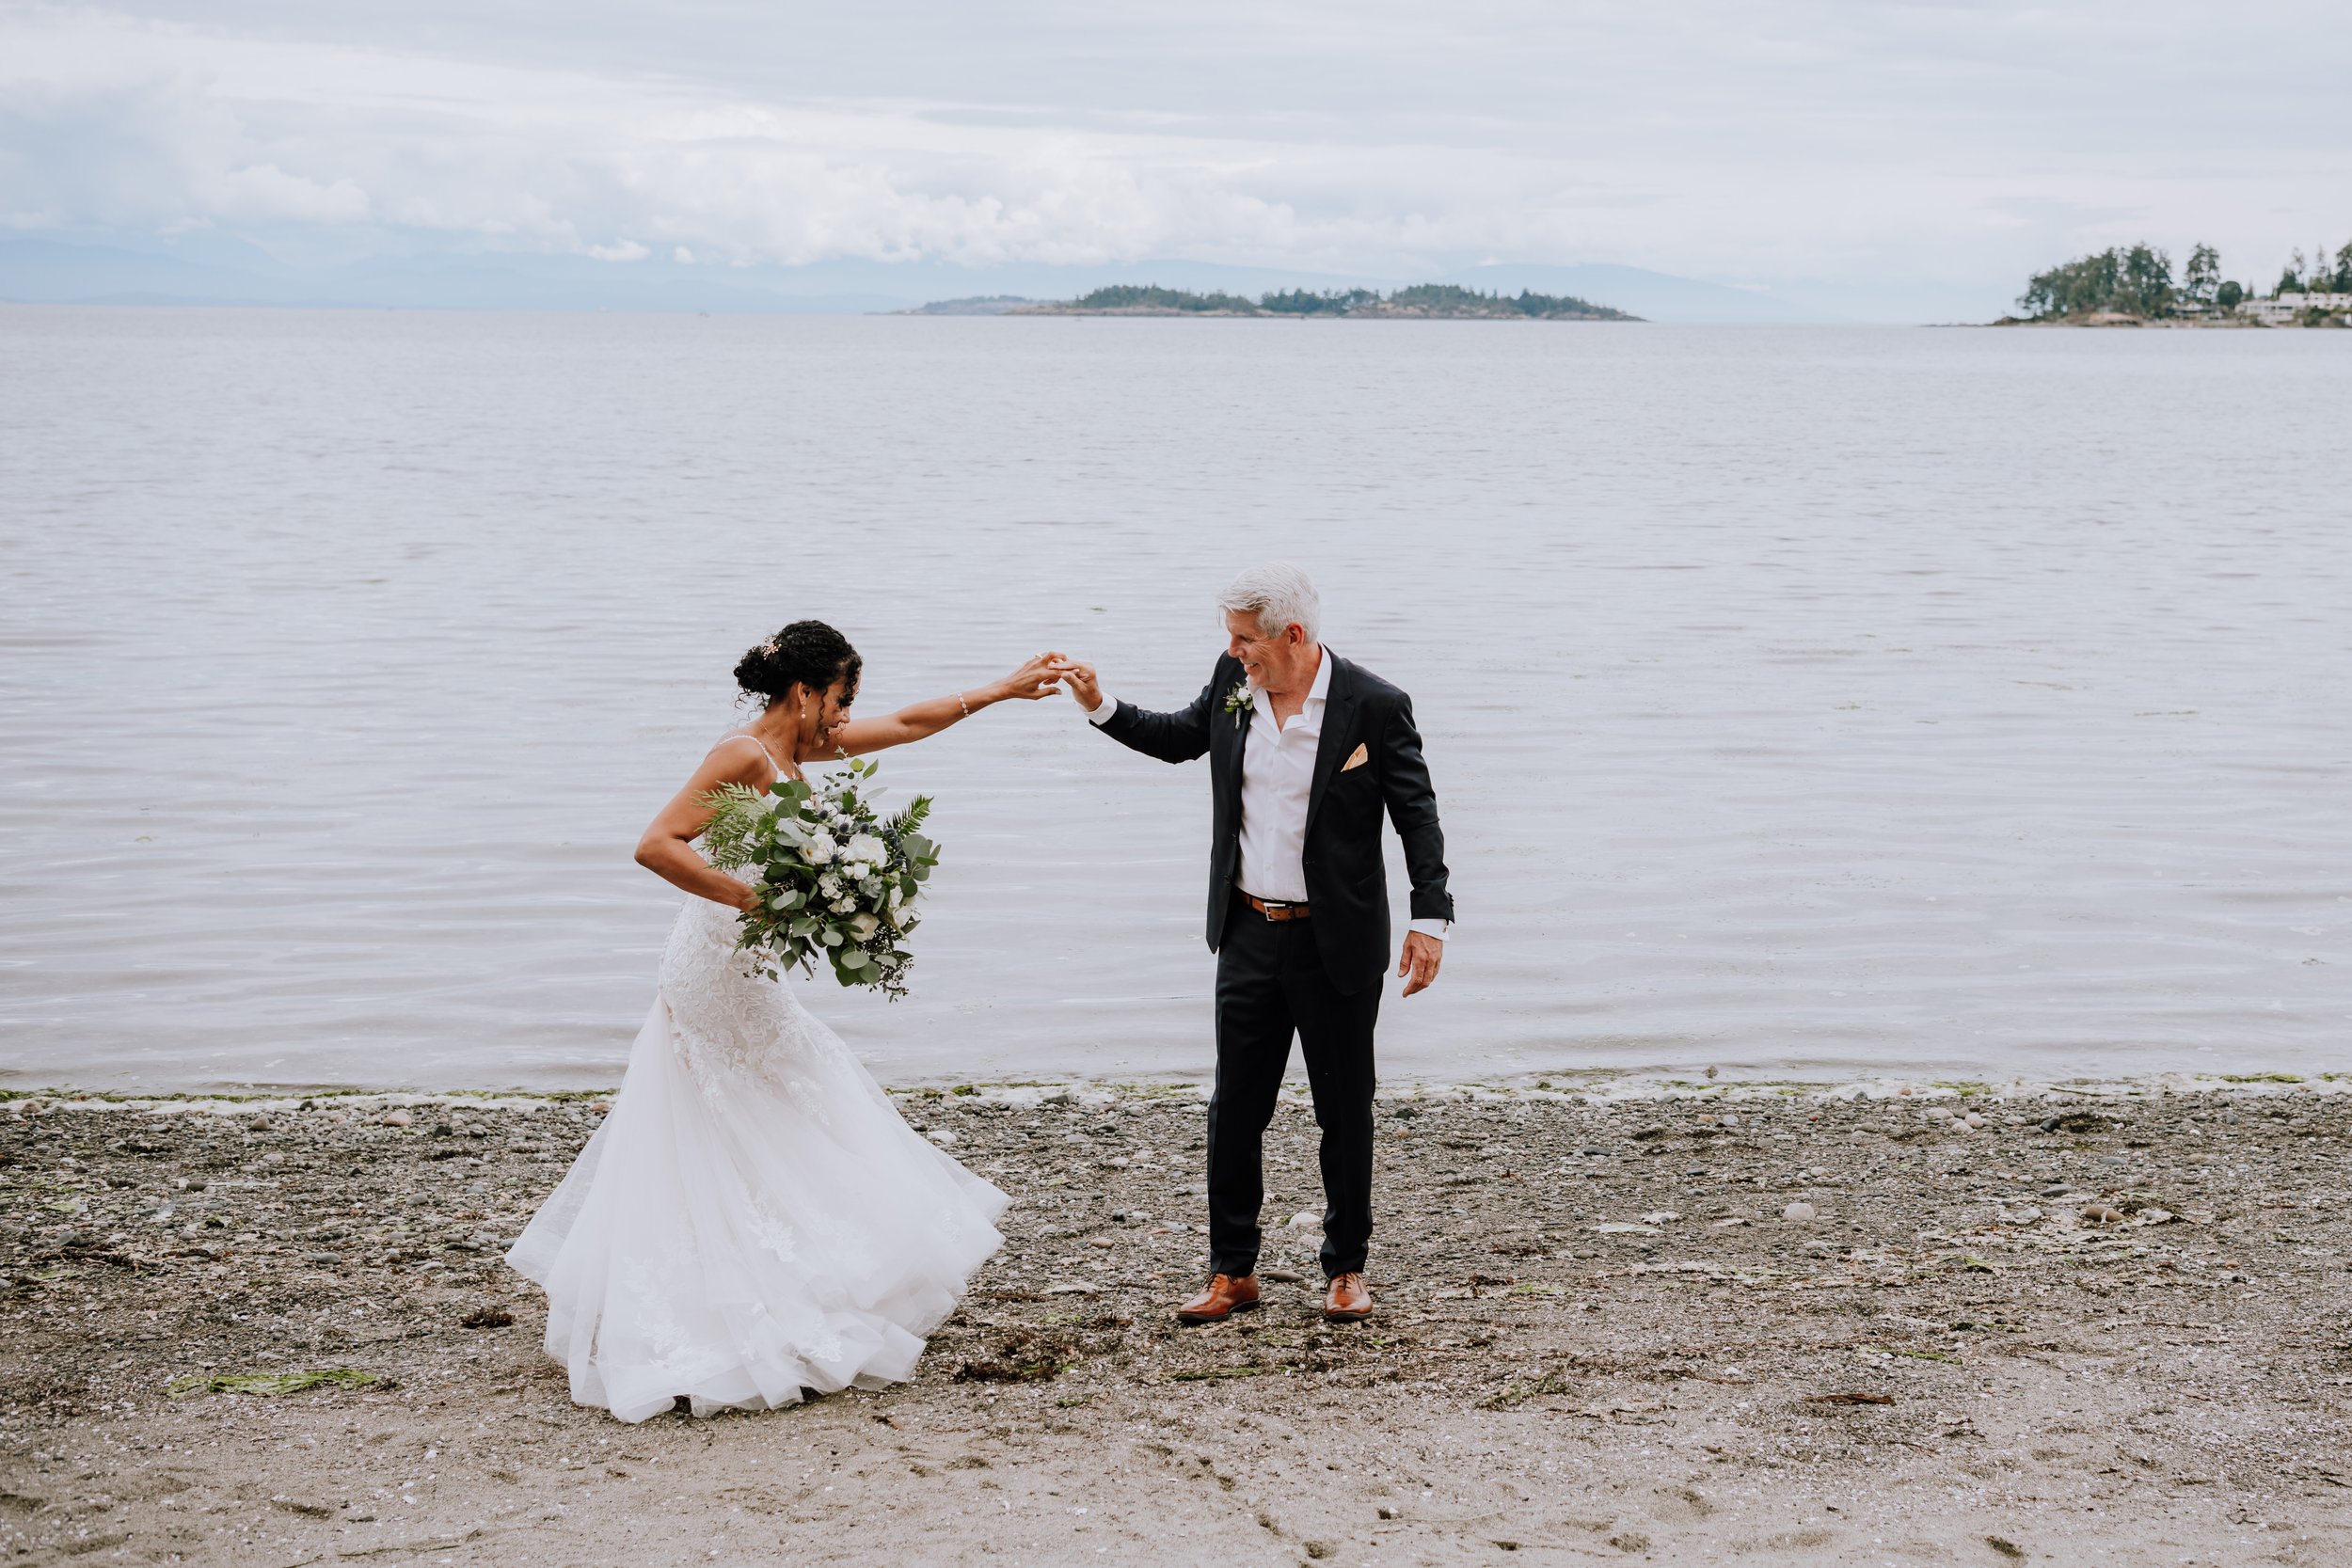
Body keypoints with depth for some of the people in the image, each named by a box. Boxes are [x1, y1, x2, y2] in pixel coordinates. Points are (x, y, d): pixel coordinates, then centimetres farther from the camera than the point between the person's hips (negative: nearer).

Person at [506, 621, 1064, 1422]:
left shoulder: (790, 748, 10)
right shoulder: (742, 756, -17)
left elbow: (906, 724, 20)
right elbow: (655, 845, -26)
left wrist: (1001, 690, 24)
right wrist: (755, 899, -29)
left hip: (748, 982, 10)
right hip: (718, 972, -10)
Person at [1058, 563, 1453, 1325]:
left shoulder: (1374, 706, -13)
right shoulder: (1232, 679, 0)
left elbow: (1418, 814, -9)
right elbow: (1181, 737, 19)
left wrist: (1430, 919, -13)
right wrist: (1102, 706, 6)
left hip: (1336, 943, -4)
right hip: (1249, 934, 4)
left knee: (1345, 1112, 8)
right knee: (1234, 1110, 7)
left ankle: (1346, 1270, 22)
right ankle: (1232, 1272, 17)